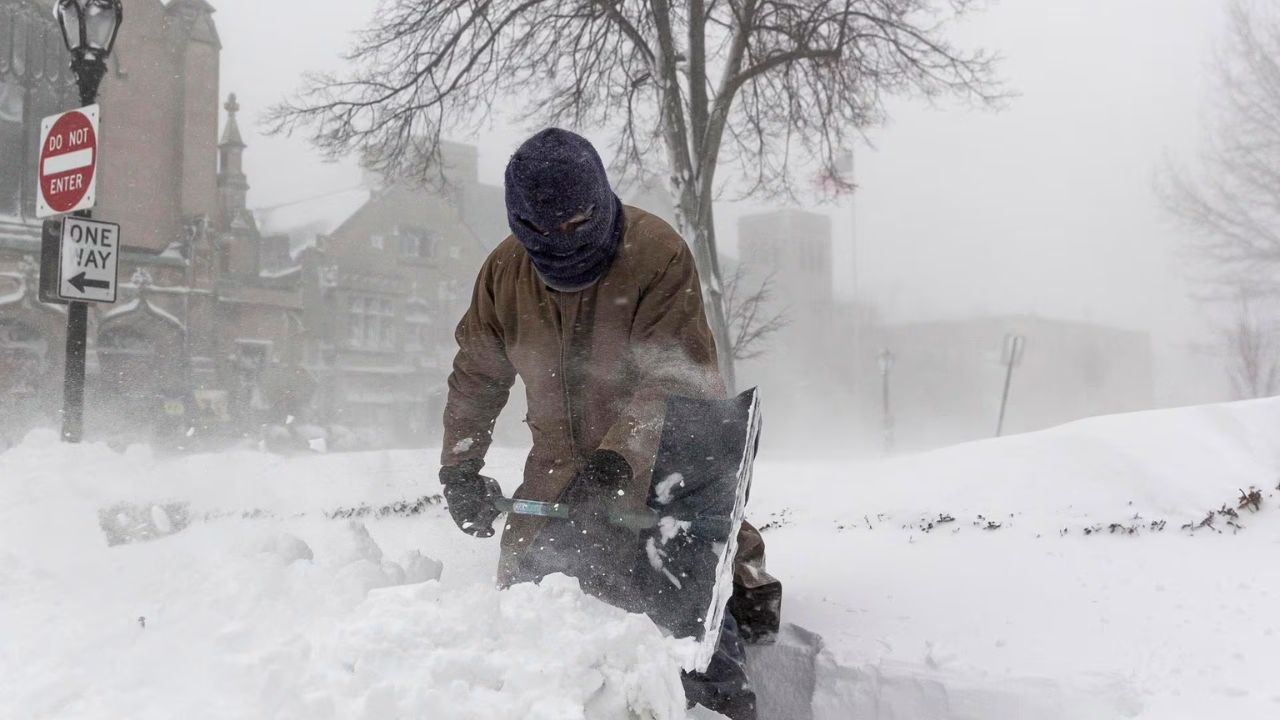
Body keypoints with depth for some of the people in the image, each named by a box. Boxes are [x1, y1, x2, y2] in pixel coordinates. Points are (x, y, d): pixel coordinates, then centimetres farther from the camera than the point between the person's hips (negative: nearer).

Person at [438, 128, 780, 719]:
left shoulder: (659, 254, -19)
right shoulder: (505, 271, -3)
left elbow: (673, 379, -25)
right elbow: (476, 377, 8)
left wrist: (618, 457, -37)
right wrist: (459, 466, -1)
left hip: (664, 462, -4)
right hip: (561, 466, 5)